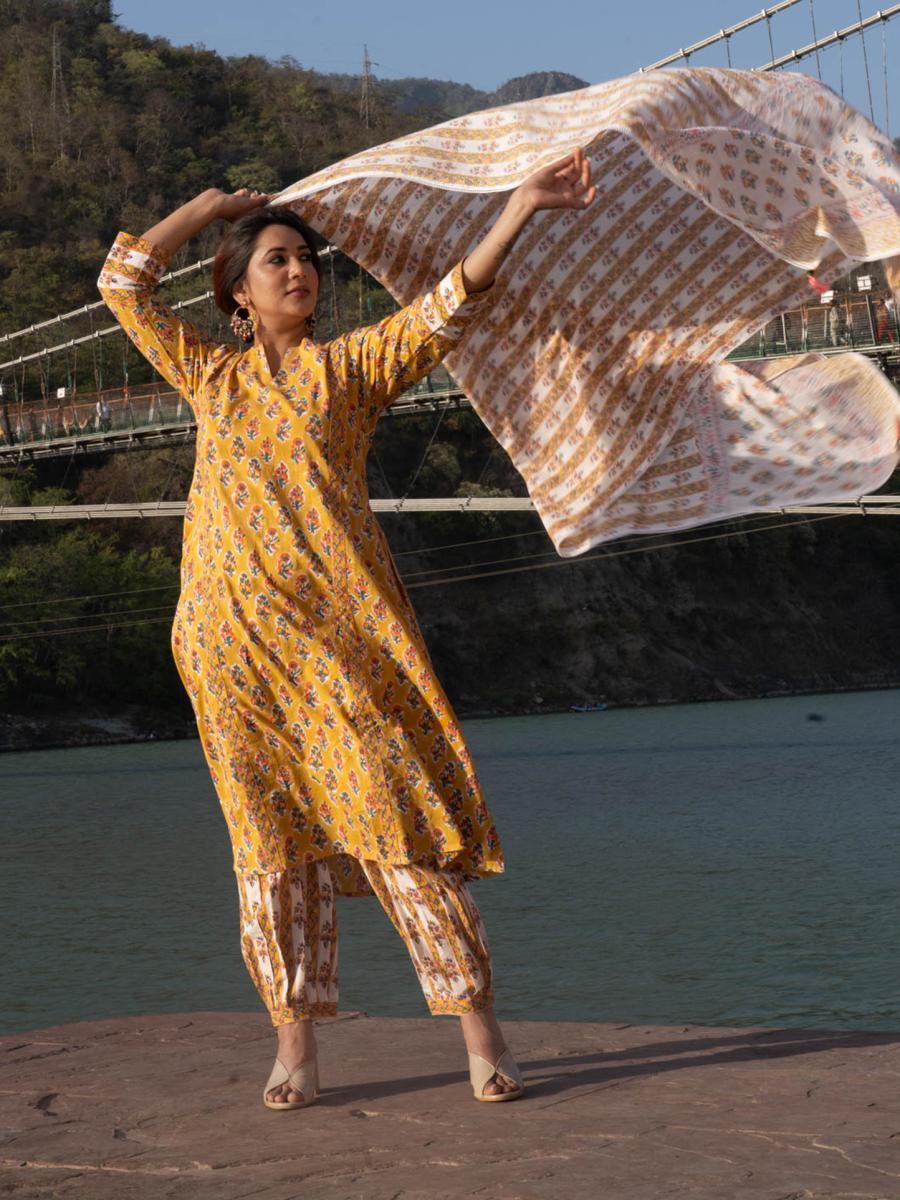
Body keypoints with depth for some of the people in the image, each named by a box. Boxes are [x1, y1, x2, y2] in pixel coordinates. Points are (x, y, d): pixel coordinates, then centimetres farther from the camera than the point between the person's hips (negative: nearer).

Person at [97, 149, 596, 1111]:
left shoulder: (352, 365, 12)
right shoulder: (209, 374, 17)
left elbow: (451, 303, 1)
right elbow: (123, 281, 20)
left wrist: (520, 207, -10)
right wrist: (213, 205, 23)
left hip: (341, 625, -2)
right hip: (234, 632, 2)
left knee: (398, 815, -6)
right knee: (271, 832, 2)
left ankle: (479, 1029, -3)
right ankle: (294, 1043, 7)